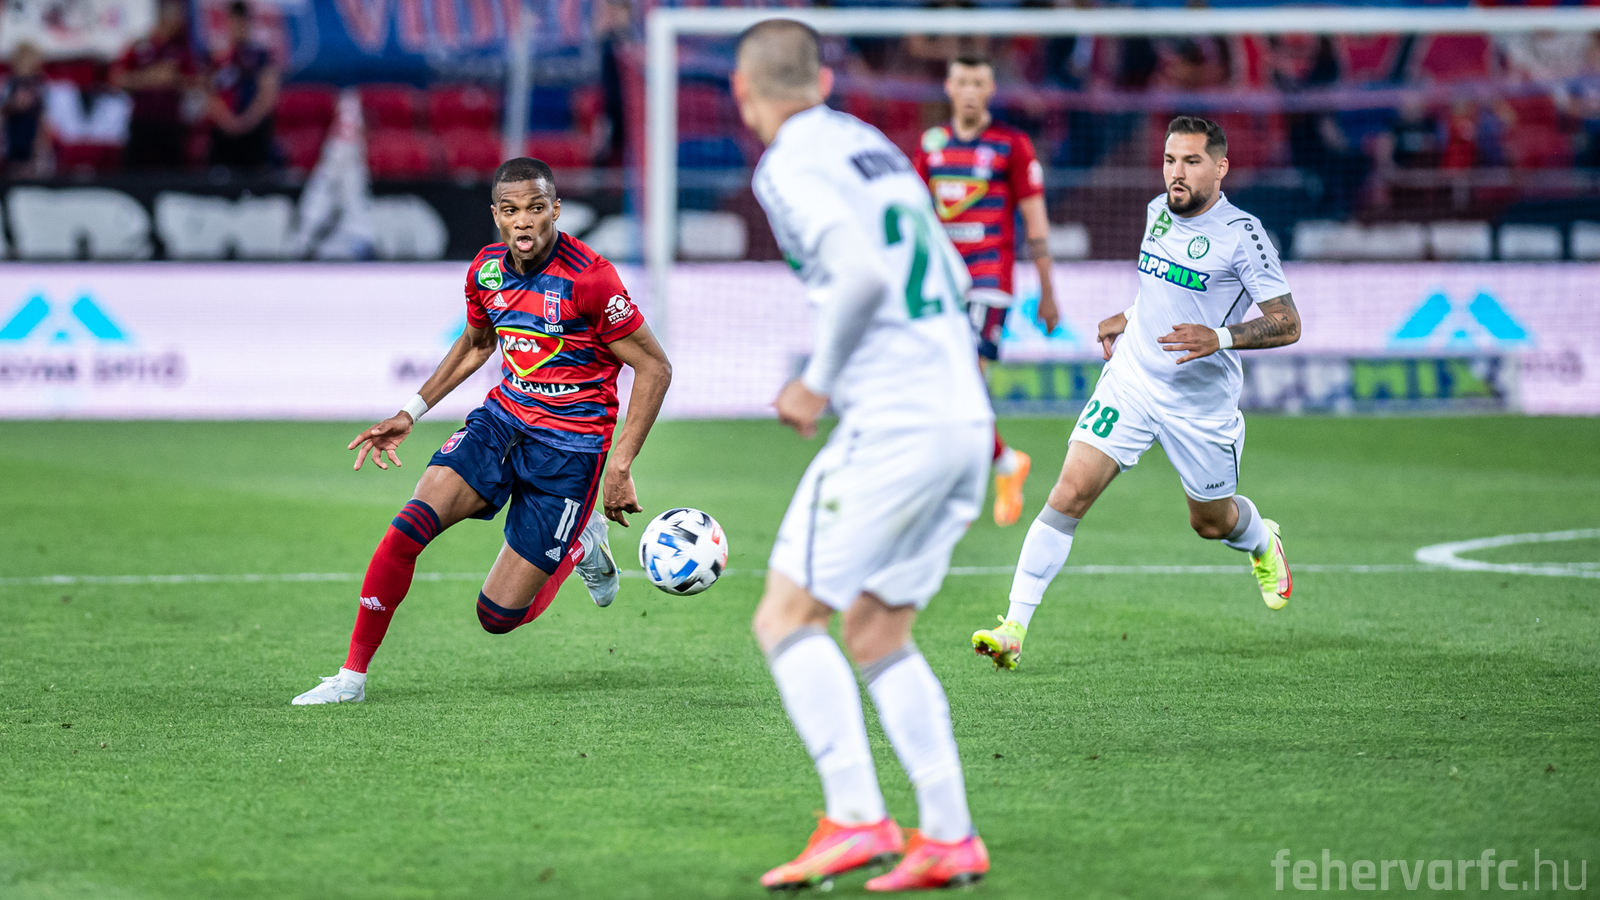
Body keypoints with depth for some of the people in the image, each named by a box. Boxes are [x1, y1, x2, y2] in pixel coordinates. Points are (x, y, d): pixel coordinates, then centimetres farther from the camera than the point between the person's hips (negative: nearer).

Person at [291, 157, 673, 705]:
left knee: (499, 616, -3)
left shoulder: (588, 278, -20)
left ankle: (581, 545, 27)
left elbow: (654, 368, -13)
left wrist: (621, 467, -17)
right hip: (503, 418, 5)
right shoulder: (486, 270, -1)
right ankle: (352, 676, -7)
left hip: (570, 445, -5)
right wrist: (412, 412, 15)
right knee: (409, 527, -19)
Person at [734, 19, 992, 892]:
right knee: (878, 636, 14)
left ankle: (856, 819, -13)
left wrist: (820, 381, -10)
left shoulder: (792, 165, -7)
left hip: (891, 425, -8)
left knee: (787, 617, -3)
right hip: (964, 418, 8)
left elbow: (863, 272, -22)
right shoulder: (875, 147, 19)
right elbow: (951, 280, 25)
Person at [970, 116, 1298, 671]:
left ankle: (1263, 543, 54)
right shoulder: (1158, 212, 3)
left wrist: (1220, 338, -30)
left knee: (1212, 522, 15)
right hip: (1130, 380, 3)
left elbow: (1287, 325, -16)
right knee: (1070, 493, -14)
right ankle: (1014, 629, -15)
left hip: (1201, 404, -3)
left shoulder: (1241, 234, -15)